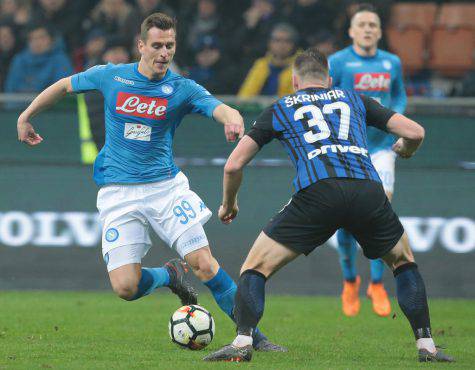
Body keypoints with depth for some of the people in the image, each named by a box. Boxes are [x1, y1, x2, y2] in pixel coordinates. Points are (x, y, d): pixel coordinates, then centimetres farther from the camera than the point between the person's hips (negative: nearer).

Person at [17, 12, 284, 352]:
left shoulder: (183, 89, -3)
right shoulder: (110, 76, 0)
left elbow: (219, 108, -22)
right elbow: (64, 85, 18)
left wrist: (232, 118, -46)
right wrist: (26, 117, 24)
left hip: (166, 185, -1)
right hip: (118, 193, 1)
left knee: (204, 263, -15)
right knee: (126, 287, -11)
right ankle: (169, 276, 23)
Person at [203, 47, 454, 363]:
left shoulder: (280, 109, 25)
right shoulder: (354, 99, 29)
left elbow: (233, 165, 21)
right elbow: (415, 132, 25)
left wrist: (228, 205, 40)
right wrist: (404, 150, 49)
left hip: (316, 193, -2)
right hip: (368, 190, 2)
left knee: (255, 268, 11)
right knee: (404, 262, 28)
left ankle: (243, 343, -8)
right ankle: (426, 345, 19)